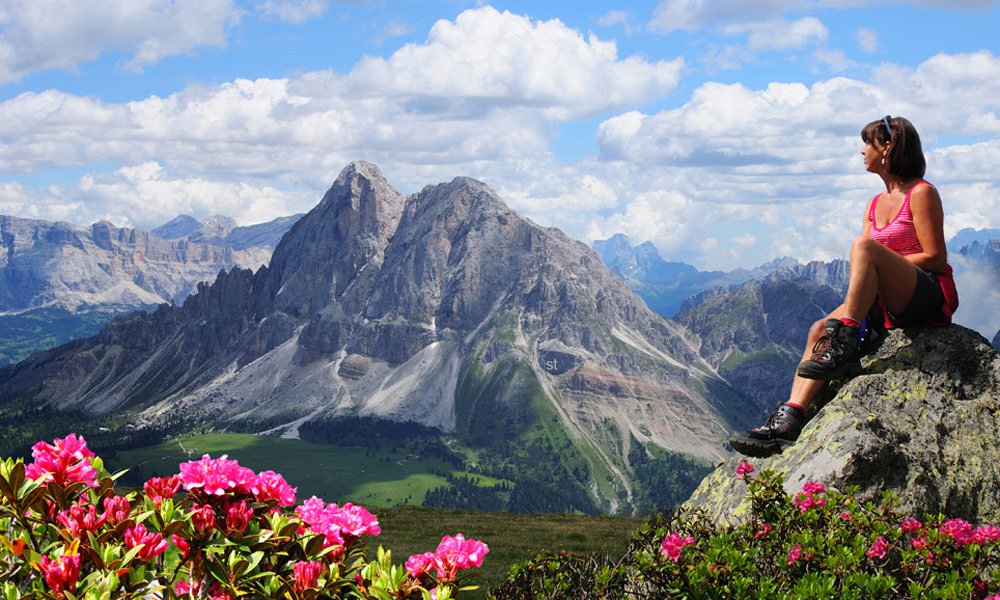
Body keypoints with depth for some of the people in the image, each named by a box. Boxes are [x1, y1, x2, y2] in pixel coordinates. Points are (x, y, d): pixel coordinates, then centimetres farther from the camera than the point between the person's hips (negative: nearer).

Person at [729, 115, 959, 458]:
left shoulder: (921, 193, -2)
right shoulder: (875, 205, 22)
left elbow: (936, 259, -9)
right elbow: (861, 268, 15)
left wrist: (879, 263, -11)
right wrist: (865, 275, -8)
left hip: (929, 298, -7)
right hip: (887, 307, 7)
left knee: (864, 246, -31)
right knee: (820, 330, -16)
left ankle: (842, 348, -36)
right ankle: (788, 421, -30)